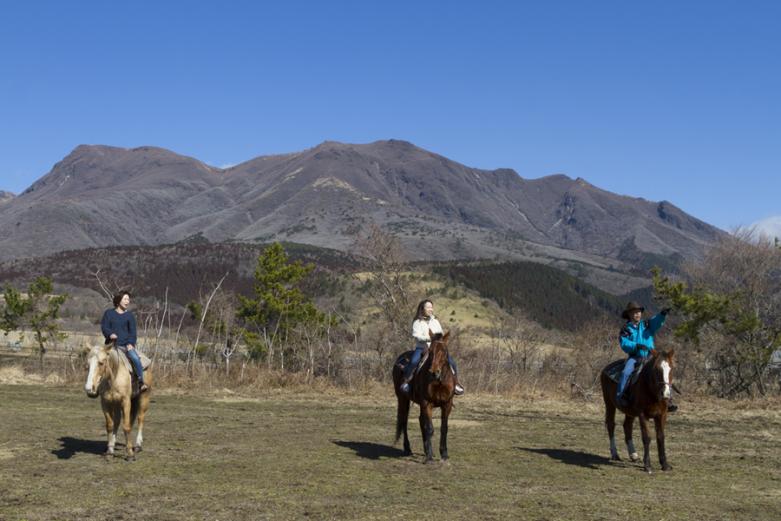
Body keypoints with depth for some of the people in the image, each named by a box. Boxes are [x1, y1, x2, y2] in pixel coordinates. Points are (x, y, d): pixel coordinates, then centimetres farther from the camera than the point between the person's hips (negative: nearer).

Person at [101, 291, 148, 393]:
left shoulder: (129, 315, 11)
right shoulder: (109, 313, 10)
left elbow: (132, 331, 7)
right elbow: (104, 327, 4)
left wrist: (131, 343, -10)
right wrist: (110, 334, -18)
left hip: (126, 345, 0)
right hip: (112, 344, 0)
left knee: (136, 358, -25)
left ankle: (141, 383, -20)